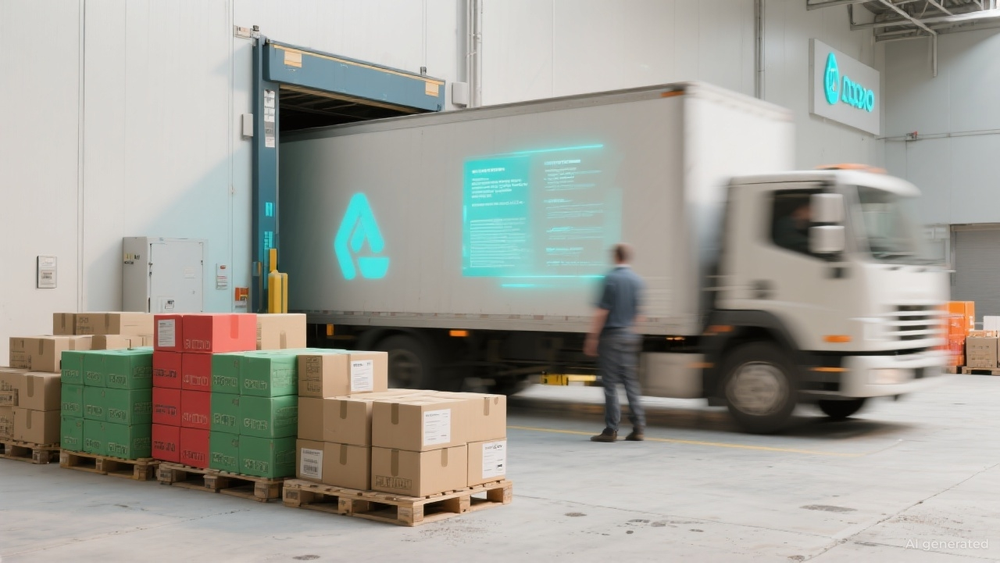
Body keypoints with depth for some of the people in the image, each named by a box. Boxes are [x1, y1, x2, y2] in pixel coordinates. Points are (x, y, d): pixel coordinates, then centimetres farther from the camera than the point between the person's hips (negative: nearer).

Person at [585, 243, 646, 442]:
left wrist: (592, 337, -9)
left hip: (611, 335, -6)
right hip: (630, 335, 6)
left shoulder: (611, 278, -11)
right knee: (631, 381, 9)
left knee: (610, 382, -2)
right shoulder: (637, 280, 8)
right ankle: (638, 427, 6)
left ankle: (611, 429, 0)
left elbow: (602, 311, -13)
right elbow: (638, 310, 14)